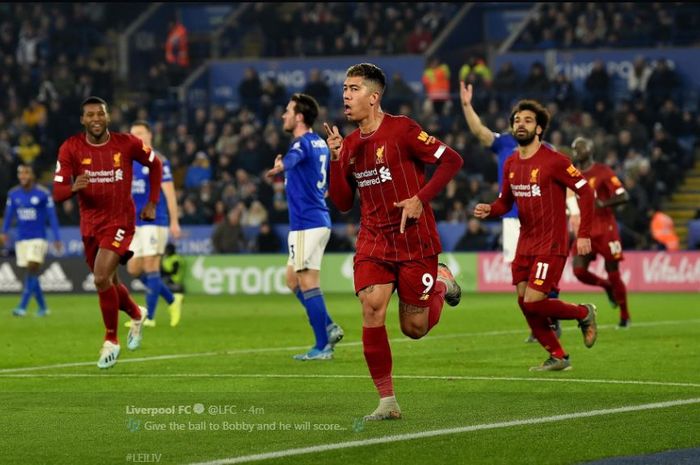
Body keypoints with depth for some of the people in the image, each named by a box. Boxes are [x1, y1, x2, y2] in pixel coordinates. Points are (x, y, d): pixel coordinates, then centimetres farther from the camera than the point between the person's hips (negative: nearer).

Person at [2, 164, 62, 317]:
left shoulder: (43, 193, -6)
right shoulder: (13, 194, 5)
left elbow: (52, 217, -3)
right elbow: (9, 214, 12)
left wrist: (57, 238, -5)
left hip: (38, 238, -4)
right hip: (21, 239, 4)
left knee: (32, 269, -15)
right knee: (31, 273, 7)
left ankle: (22, 307, -20)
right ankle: (42, 307, 19)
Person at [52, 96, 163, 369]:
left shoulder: (127, 144, -8)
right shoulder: (70, 149, -7)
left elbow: (155, 164, 10)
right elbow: (57, 193, -12)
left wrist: (152, 203, 7)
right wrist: (73, 187, -34)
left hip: (120, 220, -3)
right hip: (89, 222, 3)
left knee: (102, 278, -19)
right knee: (109, 284, 15)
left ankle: (111, 341, -2)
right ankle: (137, 315, 48)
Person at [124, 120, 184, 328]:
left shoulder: (157, 161, -8)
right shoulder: (131, 162, 14)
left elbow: (169, 192, -11)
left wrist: (174, 222, -15)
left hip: (154, 221, -8)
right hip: (136, 223, 8)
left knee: (150, 267, -9)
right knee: (134, 269, 6)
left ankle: (149, 317, -5)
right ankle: (172, 300, 21)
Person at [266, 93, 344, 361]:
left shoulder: (303, 143, -13)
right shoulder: (320, 144, 16)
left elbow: (289, 160, -36)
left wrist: (279, 168, -48)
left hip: (306, 224, -10)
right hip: (320, 220, 10)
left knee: (308, 284, -6)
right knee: (292, 280, 16)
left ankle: (322, 346, -5)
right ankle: (328, 327, 10)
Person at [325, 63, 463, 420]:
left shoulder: (402, 130, -11)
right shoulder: (350, 144, 7)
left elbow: (451, 160, -10)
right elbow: (343, 203, 9)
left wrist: (421, 198, -17)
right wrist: (336, 159, -4)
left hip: (415, 239, -4)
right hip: (373, 240, 4)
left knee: (414, 328, 2)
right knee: (371, 308, -16)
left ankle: (442, 283, 35)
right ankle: (387, 401, -9)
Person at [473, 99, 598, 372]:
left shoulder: (554, 161, -13)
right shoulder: (511, 164, 9)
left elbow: (585, 192, -11)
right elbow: (505, 202, 18)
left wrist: (584, 234, -15)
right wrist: (488, 211, -5)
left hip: (550, 245, -7)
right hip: (525, 244, 7)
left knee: (534, 303, -14)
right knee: (525, 303, 4)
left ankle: (584, 313, 12)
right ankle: (558, 357, 19)